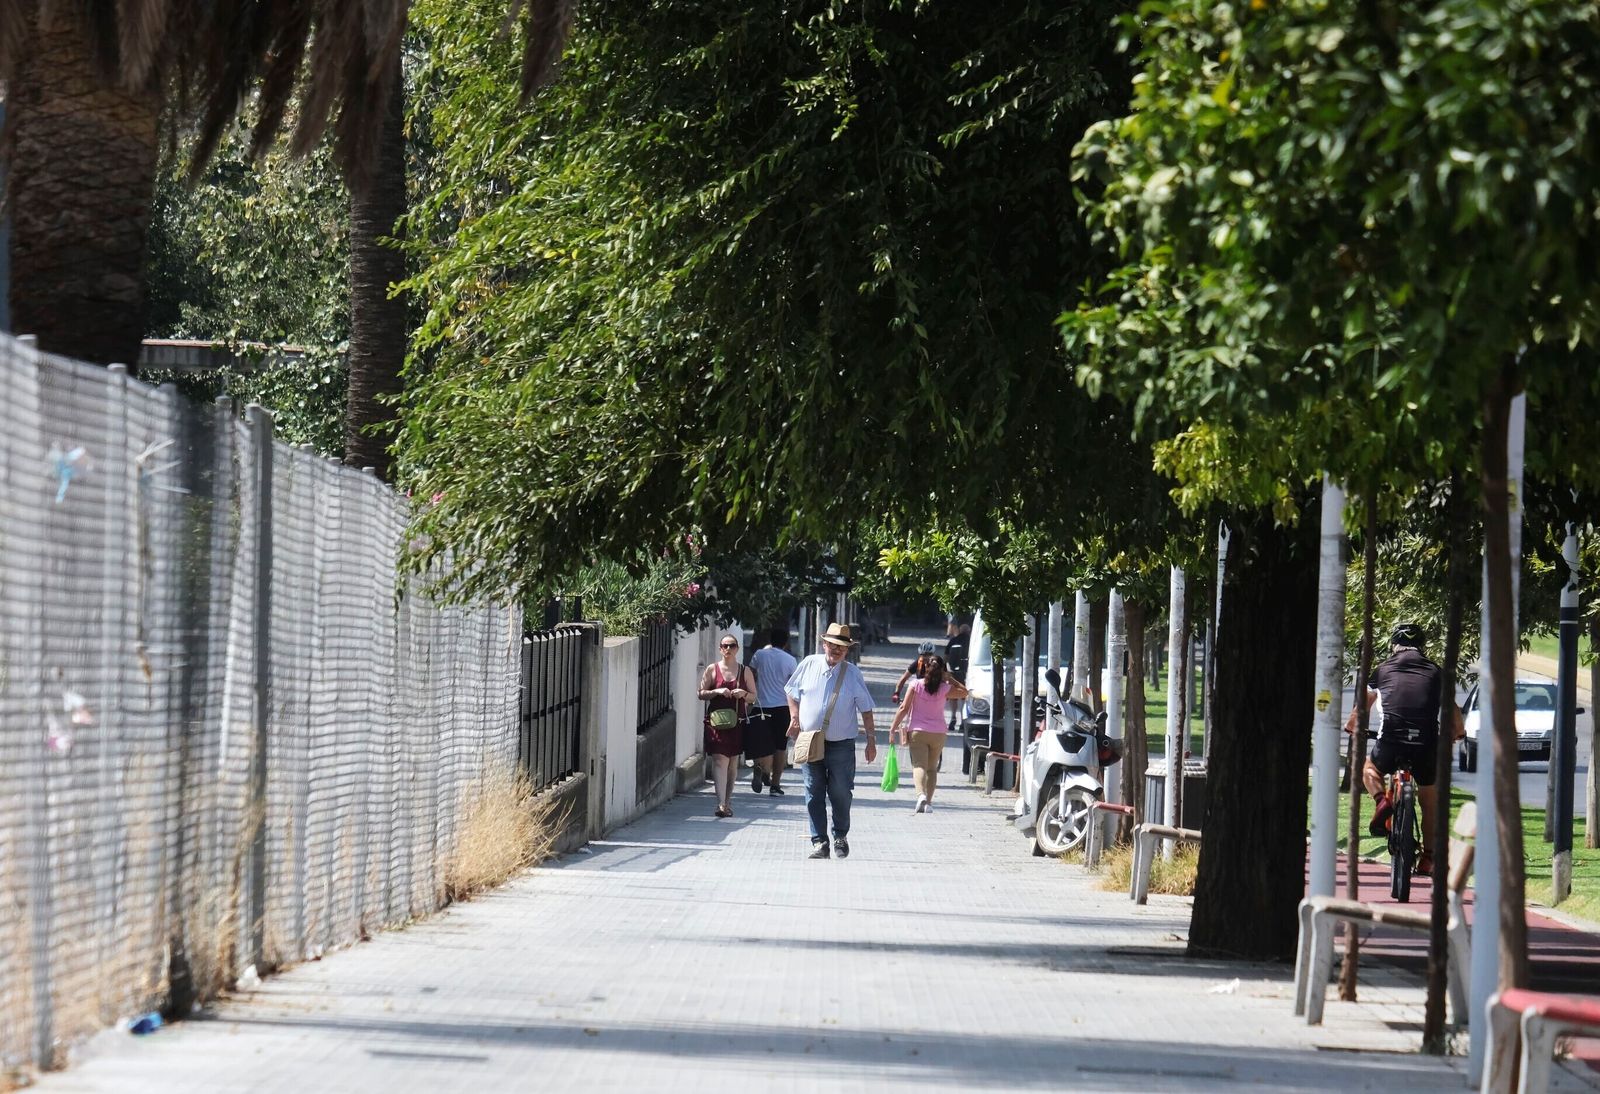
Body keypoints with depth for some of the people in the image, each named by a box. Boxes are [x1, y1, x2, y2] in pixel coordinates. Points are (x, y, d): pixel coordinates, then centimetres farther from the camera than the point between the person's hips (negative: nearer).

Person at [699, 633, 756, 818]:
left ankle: (727, 802, 20)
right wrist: (717, 692, -12)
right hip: (716, 720, -2)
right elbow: (701, 693, 6)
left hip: (736, 721, 2)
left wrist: (743, 694, -10)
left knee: (733, 762, 8)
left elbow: (753, 696, 12)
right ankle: (721, 803, -23)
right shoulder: (712, 669, 5)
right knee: (719, 760, -14)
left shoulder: (745, 671, 9)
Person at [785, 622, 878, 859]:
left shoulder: (853, 673, -1)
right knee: (814, 794, 1)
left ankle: (840, 836, 22)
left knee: (841, 793, 0)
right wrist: (795, 718, 3)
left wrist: (871, 739, 0)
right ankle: (819, 842, 5)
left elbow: (865, 709, 4)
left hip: (841, 744, -1)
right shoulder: (809, 665, 3)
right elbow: (793, 692, 16)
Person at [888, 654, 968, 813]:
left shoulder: (916, 685, -6)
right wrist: (950, 679, 10)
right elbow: (964, 692, 15)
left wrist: (893, 729, -4)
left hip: (917, 731, -2)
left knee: (919, 766, -10)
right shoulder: (945, 689, -3)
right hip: (938, 733, 2)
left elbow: (904, 708, -8)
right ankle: (928, 802, 11)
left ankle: (921, 795, -35)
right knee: (932, 768, 16)